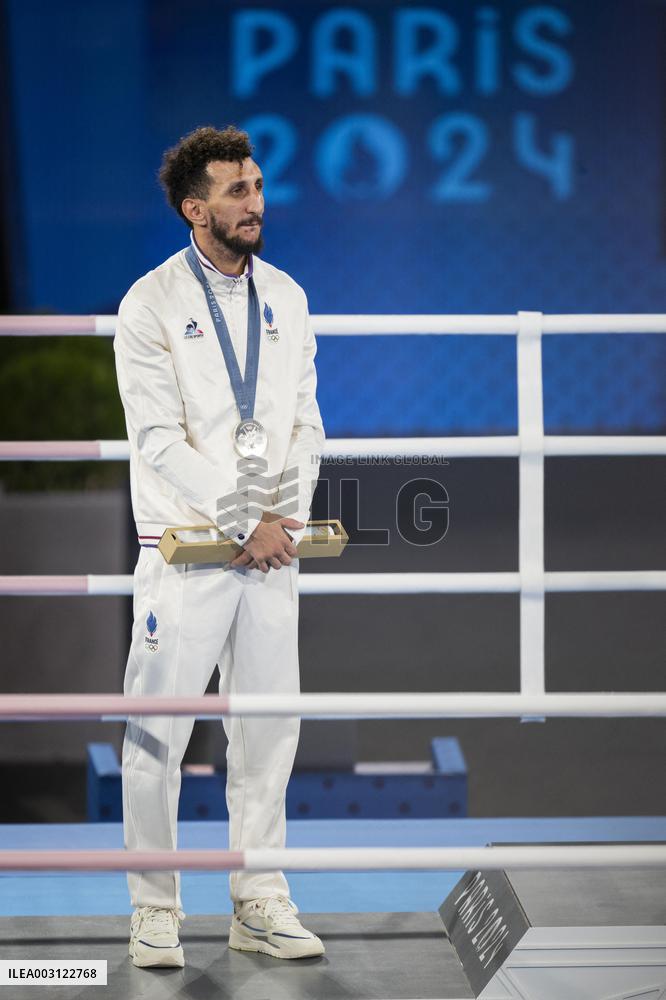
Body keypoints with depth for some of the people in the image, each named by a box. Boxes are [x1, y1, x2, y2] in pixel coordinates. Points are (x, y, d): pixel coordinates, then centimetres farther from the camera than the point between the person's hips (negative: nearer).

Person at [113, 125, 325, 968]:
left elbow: (306, 421, 10)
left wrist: (282, 516, -5)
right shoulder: (152, 305, -6)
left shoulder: (286, 297, 10)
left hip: (272, 549, 5)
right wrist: (244, 524, -13)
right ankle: (155, 910, 9)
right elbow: (160, 440, -12)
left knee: (269, 730, 7)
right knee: (158, 732, -1)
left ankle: (259, 904, 16)